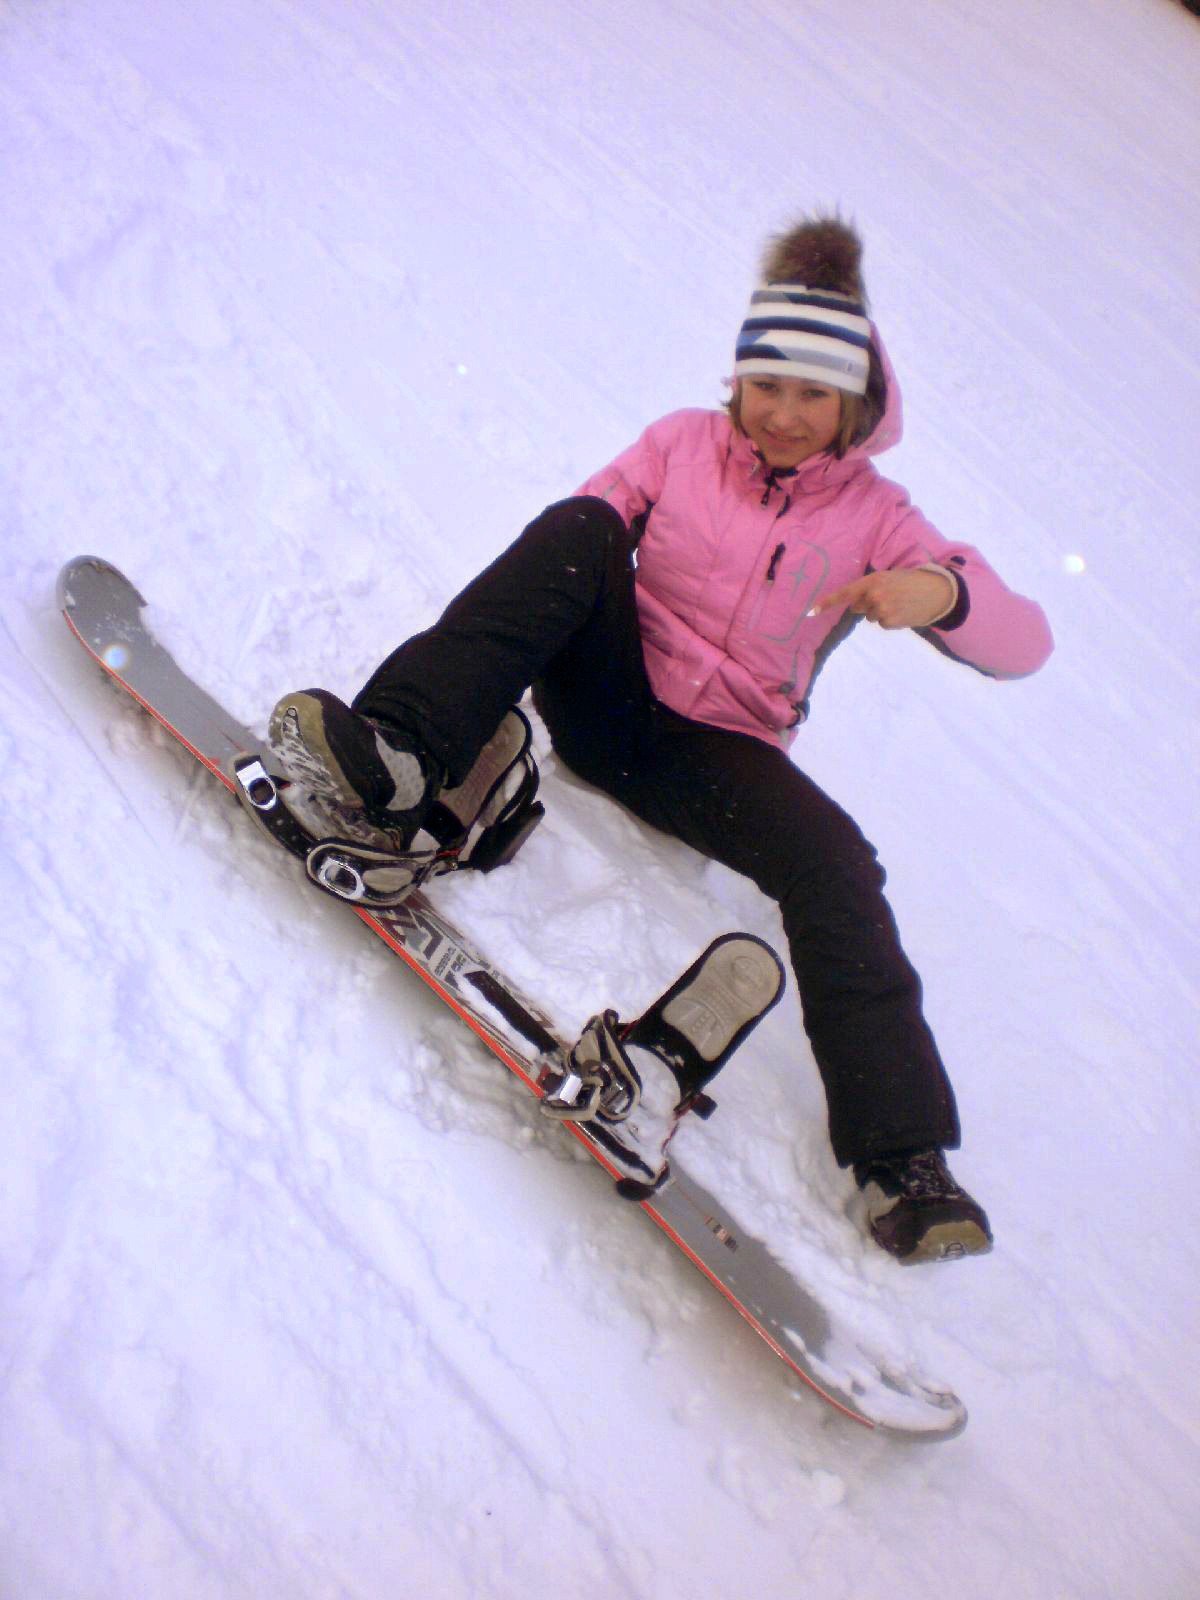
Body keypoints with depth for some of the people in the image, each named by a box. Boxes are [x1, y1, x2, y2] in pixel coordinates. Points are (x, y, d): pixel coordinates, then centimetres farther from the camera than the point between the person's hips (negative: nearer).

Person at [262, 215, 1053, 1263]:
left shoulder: (872, 516, 3)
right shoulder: (685, 443, 7)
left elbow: (1024, 641, -2)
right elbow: (580, 540, 6)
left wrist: (941, 594, -25)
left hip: (716, 753, 0)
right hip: (606, 697, 1)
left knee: (833, 862, -30)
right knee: (575, 526, -24)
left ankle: (901, 1158, -25)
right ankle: (395, 759, -40)